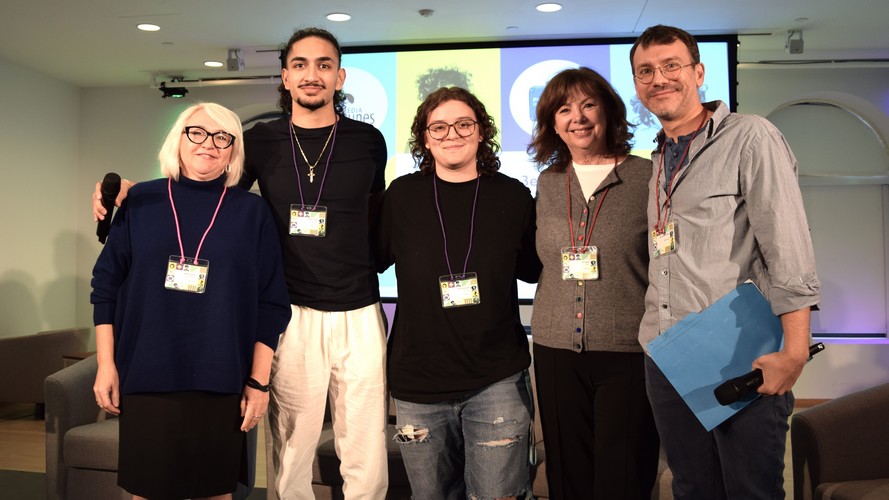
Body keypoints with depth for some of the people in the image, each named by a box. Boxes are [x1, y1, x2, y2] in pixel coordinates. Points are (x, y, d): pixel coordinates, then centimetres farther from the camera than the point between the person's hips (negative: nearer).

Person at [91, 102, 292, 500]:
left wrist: (258, 380, -3)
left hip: (221, 382, 0)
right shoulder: (140, 201, 4)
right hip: (146, 377, 1)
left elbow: (271, 303, 0)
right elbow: (107, 284, 7)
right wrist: (106, 364, 2)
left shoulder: (252, 211, 1)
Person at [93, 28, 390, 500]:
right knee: (290, 457, 8)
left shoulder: (367, 140, 4)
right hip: (292, 314, 0)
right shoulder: (261, 141, 5)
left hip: (358, 315, 0)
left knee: (365, 459, 4)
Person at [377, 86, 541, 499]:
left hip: (497, 382, -1)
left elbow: (533, 268, 10)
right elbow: (372, 259, 10)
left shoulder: (513, 196, -1)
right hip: (417, 386, 1)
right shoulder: (402, 195, -1)